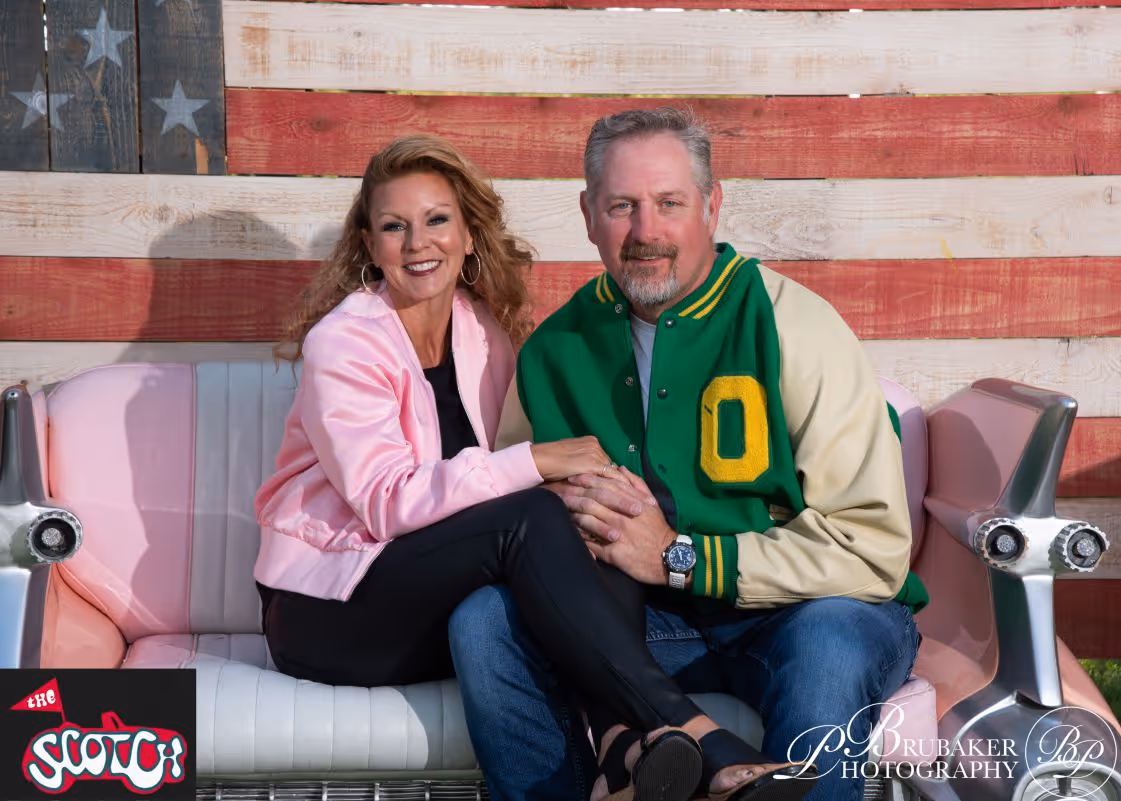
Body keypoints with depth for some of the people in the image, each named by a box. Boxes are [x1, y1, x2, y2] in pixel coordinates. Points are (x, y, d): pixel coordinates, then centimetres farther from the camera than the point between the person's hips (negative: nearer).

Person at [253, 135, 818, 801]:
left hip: (437, 599, 6)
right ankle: (708, 747, -37)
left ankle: (633, 745, -43)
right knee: (528, 519, -32)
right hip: (328, 615, -5)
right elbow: (386, 502, -21)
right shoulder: (343, 342, -9)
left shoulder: (485, 331, 9)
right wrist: (534, 463, -27)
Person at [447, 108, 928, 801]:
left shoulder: (794, 326, -11)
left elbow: (874, 548, -17)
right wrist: (570, 518, -13)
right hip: (640, 618, 4)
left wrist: (678, 557, -20)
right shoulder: (556, 347, 4)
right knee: (483, 621, -16)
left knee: (829, 642, -36)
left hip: (792, 613, -3)